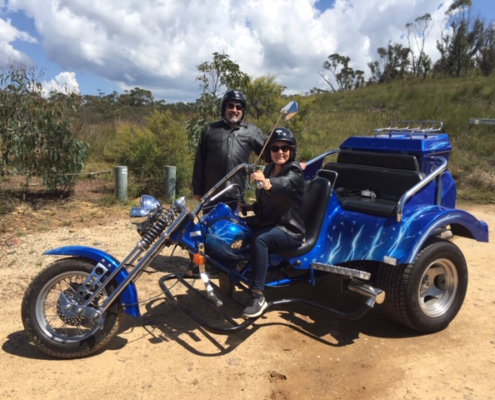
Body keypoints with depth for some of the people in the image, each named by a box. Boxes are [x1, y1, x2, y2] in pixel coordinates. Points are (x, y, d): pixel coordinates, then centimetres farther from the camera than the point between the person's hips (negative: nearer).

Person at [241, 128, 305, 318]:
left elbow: (284, 183, -37)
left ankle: (258, 297, -32)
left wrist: (267, 183, -58)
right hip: (268, 223, 8)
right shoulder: (269, 169, 12)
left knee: (259, 240, -34)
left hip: (290, 230, -8)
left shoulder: (294, 172, -11)